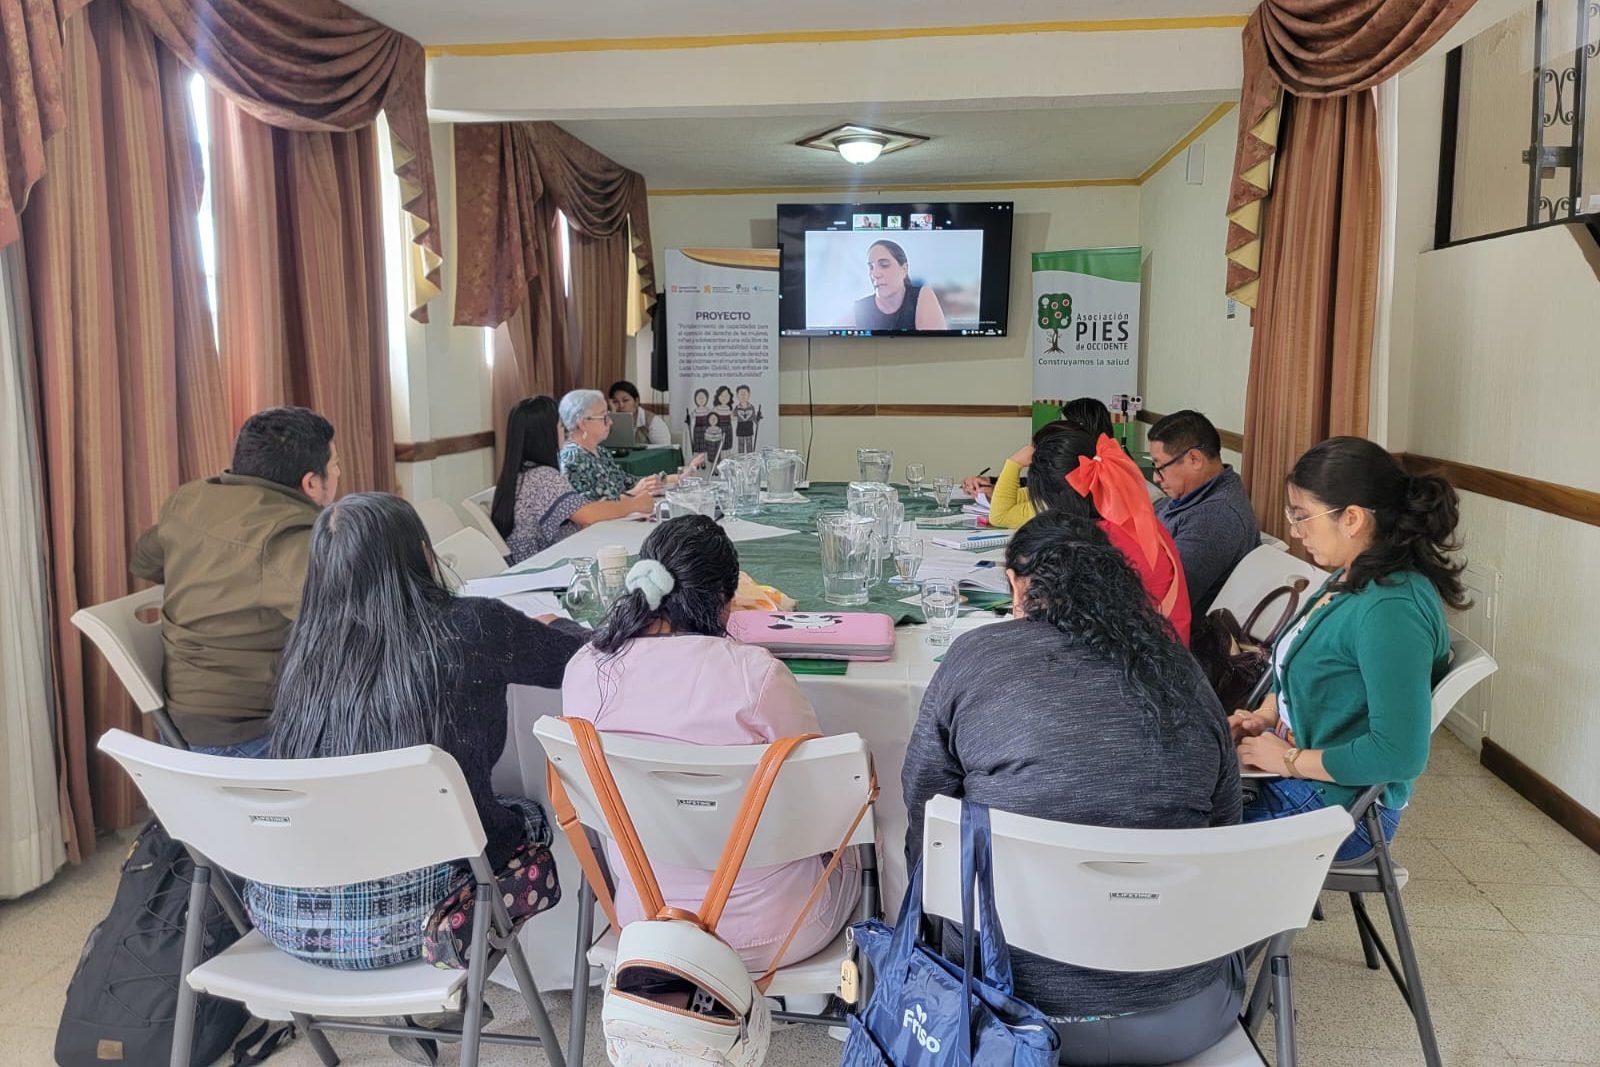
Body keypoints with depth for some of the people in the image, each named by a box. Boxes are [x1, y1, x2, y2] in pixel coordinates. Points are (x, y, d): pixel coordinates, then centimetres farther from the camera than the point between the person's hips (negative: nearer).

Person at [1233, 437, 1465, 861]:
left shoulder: (1391, 610, -25)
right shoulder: (1351, 579, 6)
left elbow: (1401, 754, -28)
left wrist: (1291, 760, -19)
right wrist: (1266, 715, 4)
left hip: (1336, 807, -9)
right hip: (1291, 776, 9)